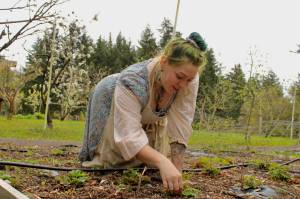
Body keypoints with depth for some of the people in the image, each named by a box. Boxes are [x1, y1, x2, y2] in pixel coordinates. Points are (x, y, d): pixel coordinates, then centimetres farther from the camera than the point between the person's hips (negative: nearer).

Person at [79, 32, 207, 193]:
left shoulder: (188, 77, -33)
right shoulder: (132, 81, -44)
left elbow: (180, 125, -30)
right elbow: (129, 136, -49)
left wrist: (177, 167, -35)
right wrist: (163, 162, -62)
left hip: (149, 115, 4)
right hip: (111, 103, -3)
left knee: (148, 160, 0)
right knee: (112, 156, -5)